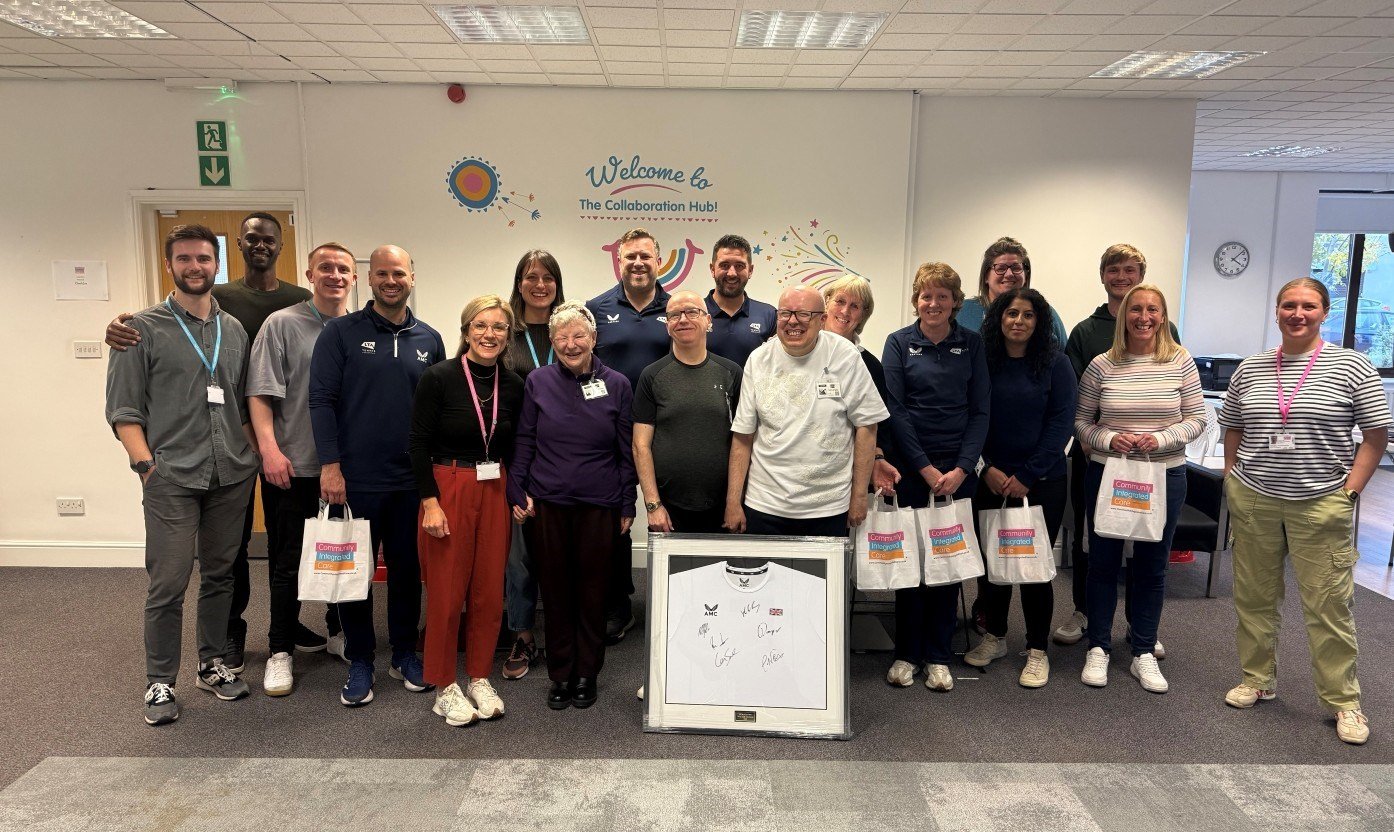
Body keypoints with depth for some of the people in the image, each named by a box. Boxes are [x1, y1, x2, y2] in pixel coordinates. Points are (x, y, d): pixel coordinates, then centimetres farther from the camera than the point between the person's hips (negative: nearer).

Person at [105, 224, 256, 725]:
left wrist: (252, 453, 8)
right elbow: (123, 409, -2)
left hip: (231, 477, 4)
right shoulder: (144, 328, 1)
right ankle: (159, 683, 10)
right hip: (171, 478, -4)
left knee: (219, 575, 12)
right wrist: (146, 464, -11)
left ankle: (213, 665, 25)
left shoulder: (234, 330, 13)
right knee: (168, 583, -3)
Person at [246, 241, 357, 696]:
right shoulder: (282, 325, -4)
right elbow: (261, 393, -9)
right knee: (287, 561, 5)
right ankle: (281, 650, 17)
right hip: (293, 467, -3)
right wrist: (270, 449, -17)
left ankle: (340, 632, 32)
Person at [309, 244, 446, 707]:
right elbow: (321, 400, -6)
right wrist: (330, 465, -13)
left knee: (408, 570, 12)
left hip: (413, 482, 3)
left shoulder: (429, 340, 7)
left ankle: (405, 654, 28)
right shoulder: (341, 333, -2)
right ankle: (359, 663, 22)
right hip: (355, 480, -2)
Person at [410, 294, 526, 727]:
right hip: (447, 489, -4)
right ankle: (444, 687, 18)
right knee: (446, 591, 3)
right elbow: (418, 444, -9)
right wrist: (430, 502, -14)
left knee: (489, 590, 9)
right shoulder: (438, 378, -9)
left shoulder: (513, 385, 3)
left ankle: (479, 678, 25)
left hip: (494, 492, 4)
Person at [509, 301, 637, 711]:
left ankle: (587, 674, 24)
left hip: (599, 506, -1)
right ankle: (560, 674, 23)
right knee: (555, 589, 8)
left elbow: (628, 450, 3)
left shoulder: (616, 385, 1)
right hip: (548, 503, 1)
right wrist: (518, 491, 0)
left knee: (592, 591, 8)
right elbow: (524, 441, 6)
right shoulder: (538, 382, 2)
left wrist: (627, 505, 3)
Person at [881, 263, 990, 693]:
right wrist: (925, 468, -10)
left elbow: (980, 411, 3)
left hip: (958, 469, 2)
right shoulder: (899, 343, 1)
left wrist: (961, 469, -8)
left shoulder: (972, 344, 5)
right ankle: (906, 653, 16)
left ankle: (938, 656, 17)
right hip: (910, 467, -1)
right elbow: (895, 411, -4)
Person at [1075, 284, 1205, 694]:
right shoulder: (1101, 366, -3)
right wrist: (1109, 439, -16)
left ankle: (1144, 653, 23)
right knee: (1103, 561, 8)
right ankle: (1098, 648, 22)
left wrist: (1161, 439, -16)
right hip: (1106, 474, 0)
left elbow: (1196, 420, 1)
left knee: (1152, 565, 10)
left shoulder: (1181, 362, -1)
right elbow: (1080, 421, 2)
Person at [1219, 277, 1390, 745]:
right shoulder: (1250, 368, 7)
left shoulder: (1351, 366, -2)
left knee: (1329, 605, 1)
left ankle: (1343, 701, 15)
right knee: (1254, 597, 11)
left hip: (1320, 505, -3)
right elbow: (1233, 429, 16)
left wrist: (1348, 493, -6)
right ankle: (1257, 680, 26)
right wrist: (1233, 481, 8)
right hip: (1253, 501, 3)